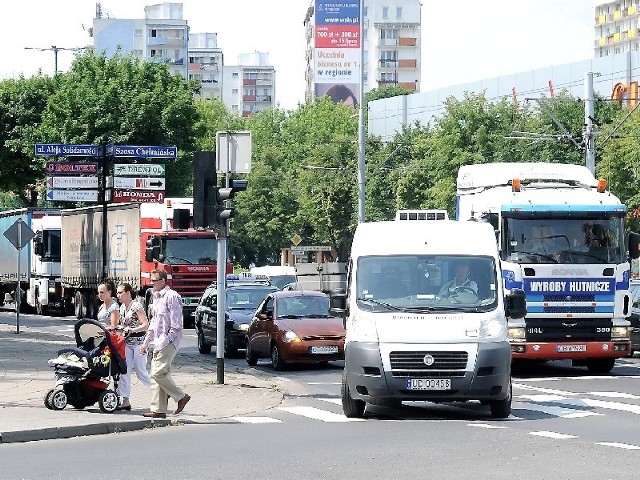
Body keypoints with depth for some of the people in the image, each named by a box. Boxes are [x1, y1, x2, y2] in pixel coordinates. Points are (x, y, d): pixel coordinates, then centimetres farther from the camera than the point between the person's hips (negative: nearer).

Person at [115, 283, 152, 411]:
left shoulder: (136, 306, -13)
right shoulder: (122, 307, 11)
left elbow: (146, 325, -18)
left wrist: (131, 330, -28)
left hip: (139, 342, -7)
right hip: (127, 343, 8)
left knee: (140, 372, -2)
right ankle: (125, 401, -1)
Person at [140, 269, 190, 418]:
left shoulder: (171, 296, -12)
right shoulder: (156, 297, 18)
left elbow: (176, 325, -16)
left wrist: (165, 341, -19)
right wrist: (146, 343, 23)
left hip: (169, 341, -9)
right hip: (159, 342, 9)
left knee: (158, 372, -15)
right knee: (157, 374, 5)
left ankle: (181, 396, -2)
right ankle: (158, 410, 7)